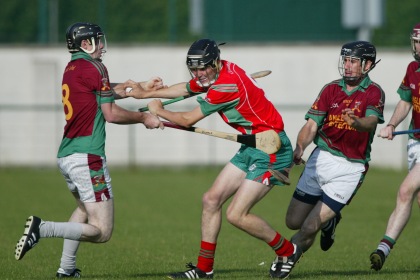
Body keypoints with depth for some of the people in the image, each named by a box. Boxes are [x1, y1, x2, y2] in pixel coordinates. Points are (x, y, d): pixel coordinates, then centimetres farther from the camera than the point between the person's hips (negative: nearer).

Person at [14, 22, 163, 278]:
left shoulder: (72, 68, 16)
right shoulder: (93, 68, -9)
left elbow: (106, 91, 29)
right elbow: (111, 113, -9)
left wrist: (141, 87, 36)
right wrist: (144, 118, 4)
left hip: (66, 156, 9)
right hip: (87, 157, -9)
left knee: (84, 209, 34)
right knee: (101, 232, -10)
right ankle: (42, 229, -25)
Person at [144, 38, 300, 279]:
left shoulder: (227, 85, -24)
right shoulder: (212, 75, 4)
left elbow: (188, 120, -13)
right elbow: (185, 89, 25)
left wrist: (159, 111, 4)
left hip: (271, 150, -10)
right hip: (252, 147, 10)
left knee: (236, 215, -13)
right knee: (212, 199, 7)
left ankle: (287, 251, 8)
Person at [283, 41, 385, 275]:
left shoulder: (374, 93, -8)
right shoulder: (331, 89, 5)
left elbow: (371, 122, -26)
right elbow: (311, 125, 0)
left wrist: (357, 122, -50)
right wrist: (300, 147, -20)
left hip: (350, 168, -5)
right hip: (321, 159, 5)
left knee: (310, 228, -10)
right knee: (293, 222, 9)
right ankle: (329, 221, 38)